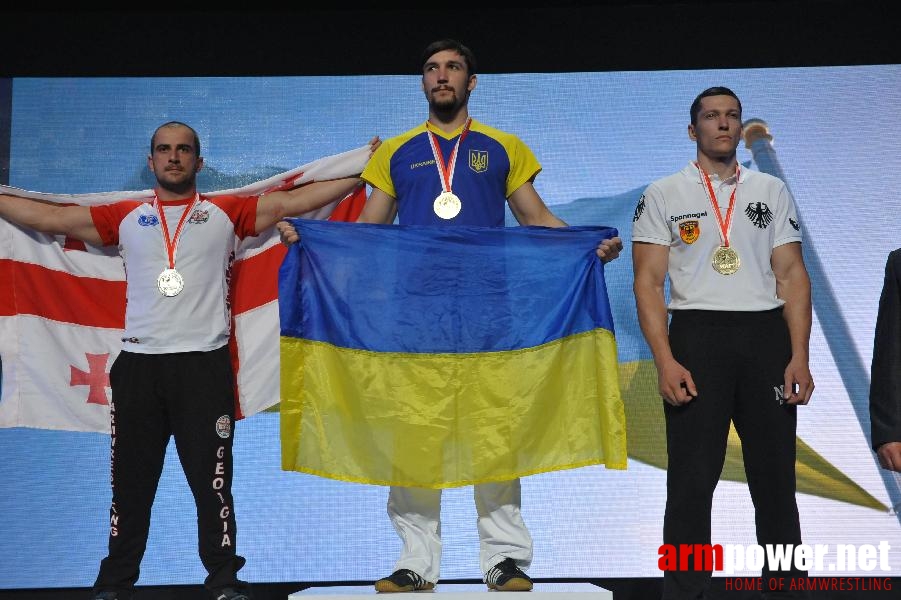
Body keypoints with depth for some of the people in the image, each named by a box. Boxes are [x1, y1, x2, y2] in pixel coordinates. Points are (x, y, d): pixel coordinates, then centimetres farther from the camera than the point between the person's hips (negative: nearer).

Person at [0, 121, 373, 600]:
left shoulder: (227, 213, 9)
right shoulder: (125, 217, 14)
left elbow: (292, 201, 5)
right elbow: (48, 217, 17)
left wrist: (363, 173, 1)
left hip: (204, 364, -2)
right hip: (137, 365, 2)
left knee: (213, 482, 3)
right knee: (130, 483, 11)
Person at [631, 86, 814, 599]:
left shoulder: (772, 191, 12)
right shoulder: (663, 195, 5)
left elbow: (793, 276, 7)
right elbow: (648, 282, -2)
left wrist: (799, 357, -4)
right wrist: (665, 361, -13)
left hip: (766, 335, 2)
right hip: (697, 335, -2)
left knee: (776, 478, 9)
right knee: (691, 481, 1)